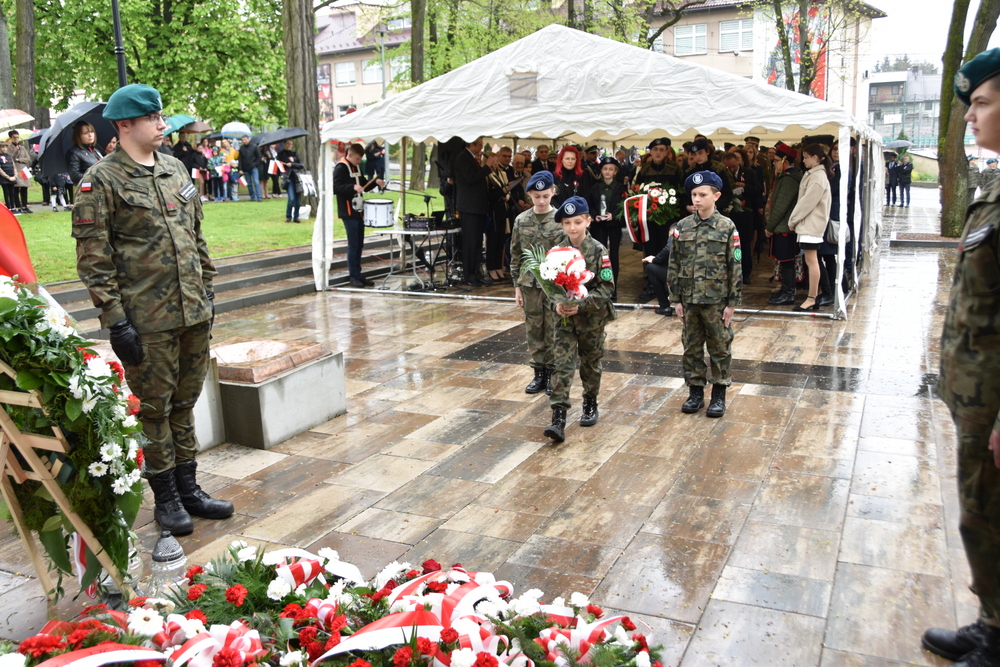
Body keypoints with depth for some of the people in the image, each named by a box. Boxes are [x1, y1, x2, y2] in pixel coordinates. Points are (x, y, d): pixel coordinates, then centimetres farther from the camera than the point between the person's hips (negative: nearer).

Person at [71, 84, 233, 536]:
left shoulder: (176, 170, 12)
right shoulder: (101, 181, -7)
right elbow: (94, 259, -10)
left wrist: (207, 290, 16)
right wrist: (115, 321, -14)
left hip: (195, 313, 6)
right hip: (147, 321, -6)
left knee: (185, 403, 15)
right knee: (154, 408, 5)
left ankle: (188, 488, 28)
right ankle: (165, 498, 19)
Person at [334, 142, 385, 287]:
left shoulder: (356, 167, 16)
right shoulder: (340, 168, -9)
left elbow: (363, 187, 23)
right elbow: (336, 188, -19)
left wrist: (375, 182, 6)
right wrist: (353, 187, -32)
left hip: (358, 211, 8)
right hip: (348, 212, -8)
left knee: (359, 244, 10)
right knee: (353, 245, -6)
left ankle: (358, 275, 17)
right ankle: (353, 276, 1)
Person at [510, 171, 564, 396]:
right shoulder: (521, 220, 3)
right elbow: (516, 255, 7)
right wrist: (517, 286, 5)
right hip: (529, 284, 3)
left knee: (554, 331, 4)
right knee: (534, 330, 9)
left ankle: (552, 373, 17)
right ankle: (539, 373, 21)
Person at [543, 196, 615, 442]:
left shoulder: (598, 251, -10)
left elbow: (606, 287, -11)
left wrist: (581, 304, -22)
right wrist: (557, 305, -15)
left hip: (592, 318, -2)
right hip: (564, 318, 2)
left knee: (591, 362, 15)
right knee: (562, 365, -7)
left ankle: (590, 404, 37)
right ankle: (558, 418, -10)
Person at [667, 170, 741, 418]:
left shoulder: (727, 227, -5)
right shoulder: (682, 227, 2)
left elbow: (735, 267, -5)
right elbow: (674, 265, 5)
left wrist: (732, 302, -7)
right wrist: (675, 299, 2)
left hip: (717, 300, -3)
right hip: (689, 299, 3)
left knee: (719, 348, 7)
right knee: (691, 347, 11)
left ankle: (719, 394, 20)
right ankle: (695, 391, 23)